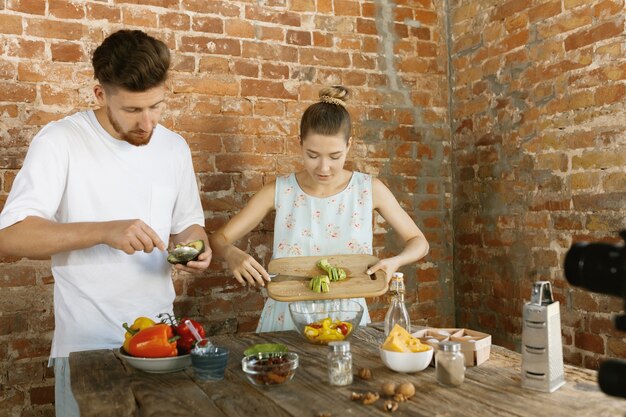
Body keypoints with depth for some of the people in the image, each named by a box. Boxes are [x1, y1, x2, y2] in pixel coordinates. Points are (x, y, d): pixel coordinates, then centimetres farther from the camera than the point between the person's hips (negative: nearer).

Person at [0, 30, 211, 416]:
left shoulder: (175, 147, 3)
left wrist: (196, 248, -11)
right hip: (87, 341, -4)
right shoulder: (60, 141, -11)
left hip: (161, 331, 4)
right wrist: (103, 231, -31)